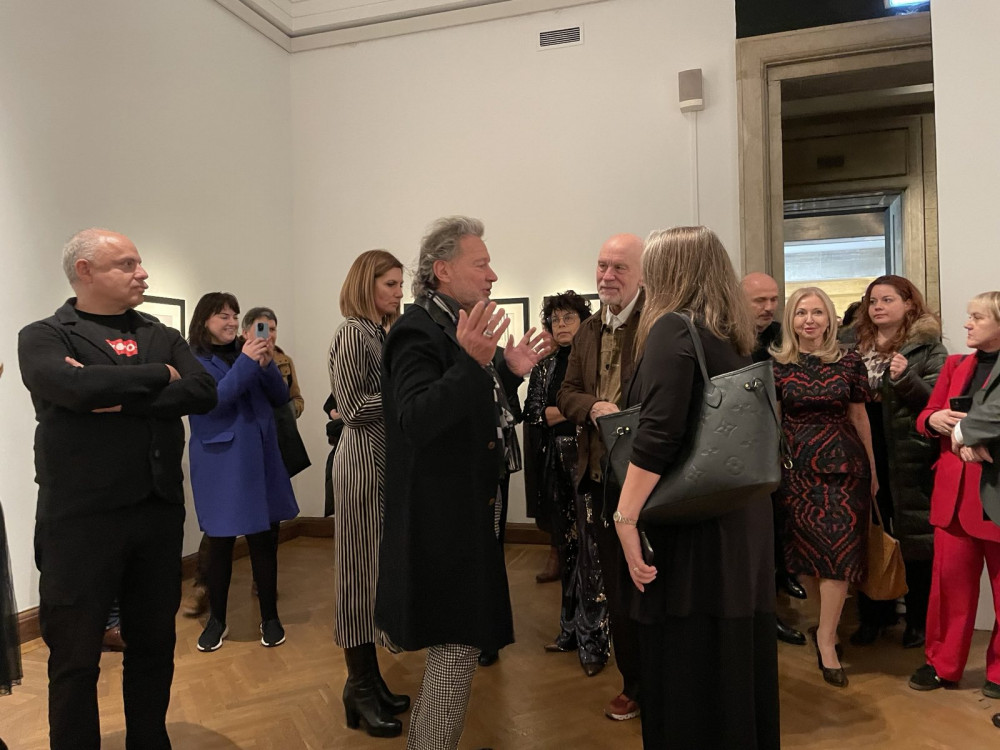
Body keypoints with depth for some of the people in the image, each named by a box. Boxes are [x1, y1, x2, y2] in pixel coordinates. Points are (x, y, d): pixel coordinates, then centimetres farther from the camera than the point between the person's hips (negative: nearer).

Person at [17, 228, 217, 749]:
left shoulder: (162, 337, 10)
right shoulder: (43, 337, -2)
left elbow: (204, 393, -7)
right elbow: (75, 387, -23)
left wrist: (121, 398, -16)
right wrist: (159, 376, -11)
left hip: (160, 512, 4)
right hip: (81, 519, -4)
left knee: (154, 645, 16)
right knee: (75, 657, 9)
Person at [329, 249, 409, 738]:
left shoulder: (388, 333, 15)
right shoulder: (352, 334, -9)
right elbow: (354, 409, -15)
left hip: (391, 459, 8)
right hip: (363, 460, -8)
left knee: (380, 565, 11)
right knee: (360, 567, 0)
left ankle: (368, 677, 22)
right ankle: (359, 686, 13)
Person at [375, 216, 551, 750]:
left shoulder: (459, 326, 11)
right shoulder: (419, 330, -18)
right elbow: (416, 422, -30)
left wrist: (509, 373, 5)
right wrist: (471, 362, -38)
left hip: (469, 509, 11)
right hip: (443, 518, -11)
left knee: (458, 641, 22)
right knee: (457, 645, 0)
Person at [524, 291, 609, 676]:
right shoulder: (544, 366, 13)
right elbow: (531, 413, 5)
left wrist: (557, 412, -15)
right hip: (556, 463, 5)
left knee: (590, 547, -7)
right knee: (566, 546, 11)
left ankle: (594, 639, 5)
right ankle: (571, 629, 25)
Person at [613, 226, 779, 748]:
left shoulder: (672, 328, -13)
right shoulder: (736, 336, 11)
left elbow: (657, 436, -22)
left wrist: (625, 518, -20)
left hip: (688, 523, -8)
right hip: (743, 518, 8)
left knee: (683, 663, 5)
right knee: (736, 655, 19)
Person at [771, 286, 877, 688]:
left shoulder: (849, 362, 3)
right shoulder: (777, 365, 0)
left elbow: (859, 417, 8)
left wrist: (873, 469, 11)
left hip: (844, 464, 0)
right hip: (798, 468, 0)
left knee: (839, 549, -3)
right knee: (804, 550, 6)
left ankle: (826, 637, 10)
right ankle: (830, 625, 30)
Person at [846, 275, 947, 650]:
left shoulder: (927, 346, -2)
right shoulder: (853, 343, 9)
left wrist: (906, 378, -23)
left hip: (910, 456, -4)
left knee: (914, 537, 5)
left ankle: (919, 620, 22)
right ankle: (873, 615, 26)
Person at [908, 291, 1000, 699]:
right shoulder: (955, 364, 13)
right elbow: (925, 417, 15)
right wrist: (933, 418, -6)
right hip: (954, 490, 4)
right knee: (949, 580, 9)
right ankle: (942, 663, 21)